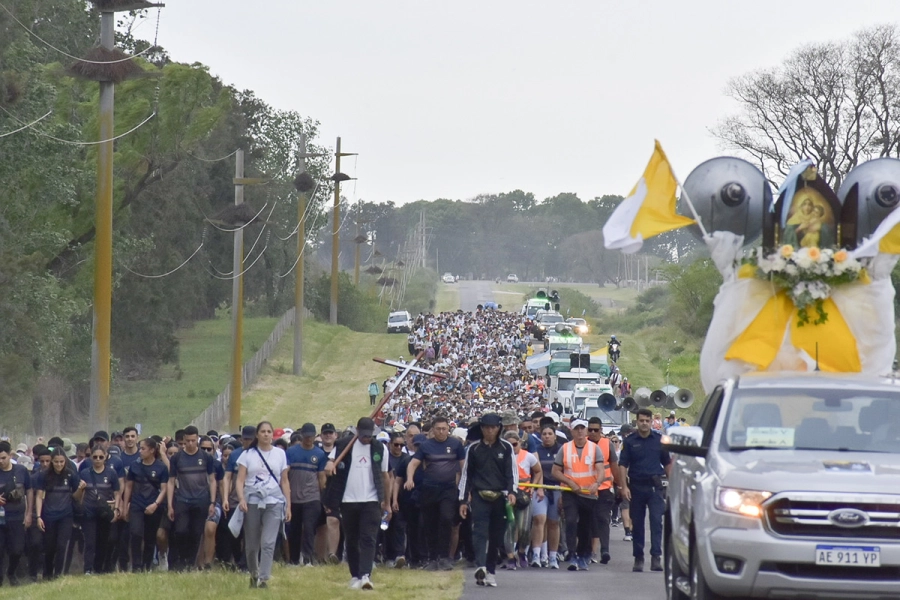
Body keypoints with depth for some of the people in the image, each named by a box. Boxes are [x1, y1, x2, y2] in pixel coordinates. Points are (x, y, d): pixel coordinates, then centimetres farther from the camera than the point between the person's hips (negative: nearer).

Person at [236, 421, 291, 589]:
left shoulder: (280, 454, 9)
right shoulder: (247, 454, 6)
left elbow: (285, 481, 12)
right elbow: (240, 480, 1)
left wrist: (288, 505, 7)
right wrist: (241, 498, -16)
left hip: (274, 502, 0)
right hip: (252, 502, 0)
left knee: (268, 543, -13)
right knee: (252, 545, 6)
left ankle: (264, 578, -14)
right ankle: (253, 574, 27)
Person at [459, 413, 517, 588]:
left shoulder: (506, 448, 6)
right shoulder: (473, 448, 8)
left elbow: (512, 471, 3)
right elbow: (466, 474, 12)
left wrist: (512, 491, -14)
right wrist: (463, 500, 8)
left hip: (500, 497, 1)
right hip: (479, 496, -1)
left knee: (496, 534, 5)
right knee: (480, 531, -16)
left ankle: (491, 571, 15)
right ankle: (480, 567, -30)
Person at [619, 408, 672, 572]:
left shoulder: (659, 440, 6)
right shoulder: (629, 441, 3)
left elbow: (667, 463, 12)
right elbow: (623, 465, 0)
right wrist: (624, 486, -10)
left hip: (655, 486, -1)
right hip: (636, 486, 1)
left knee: (656, 521, -11)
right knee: (637, 523, 7)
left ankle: (656, 557, -14)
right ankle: (638, 558, 15)